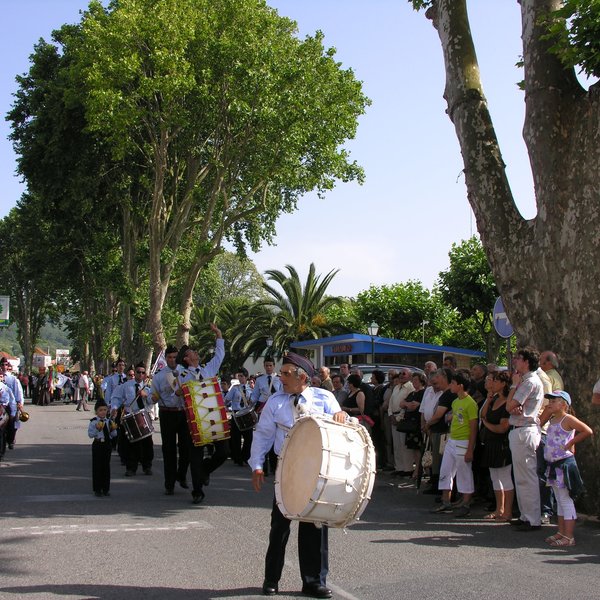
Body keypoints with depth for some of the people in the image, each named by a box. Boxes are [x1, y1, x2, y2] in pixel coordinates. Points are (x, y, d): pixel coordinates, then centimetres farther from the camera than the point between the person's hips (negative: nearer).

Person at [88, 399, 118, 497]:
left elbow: (113, 435, 8)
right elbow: (90, 434, -13)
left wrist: (113, 429, -12)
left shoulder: (109, 421, 6)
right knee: (97, 467, 0)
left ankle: (106, 488, 16)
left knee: (106, 466, 8)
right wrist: (97, 429, -26)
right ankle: (97, 489, 9)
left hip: (107, 445, 4)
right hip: (98, 444, -4)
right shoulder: (93, 422, -6)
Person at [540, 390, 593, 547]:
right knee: (560, 501, 16)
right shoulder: (553, 419, 12)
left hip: (564, 464, -9)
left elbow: (588, 431, -19)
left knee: (566, 500, -5)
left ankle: (569, 537, 0)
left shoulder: (568, 419, -13)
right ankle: (561, 533, 25)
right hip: (553, 464, 9)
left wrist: (571, 443, -15)